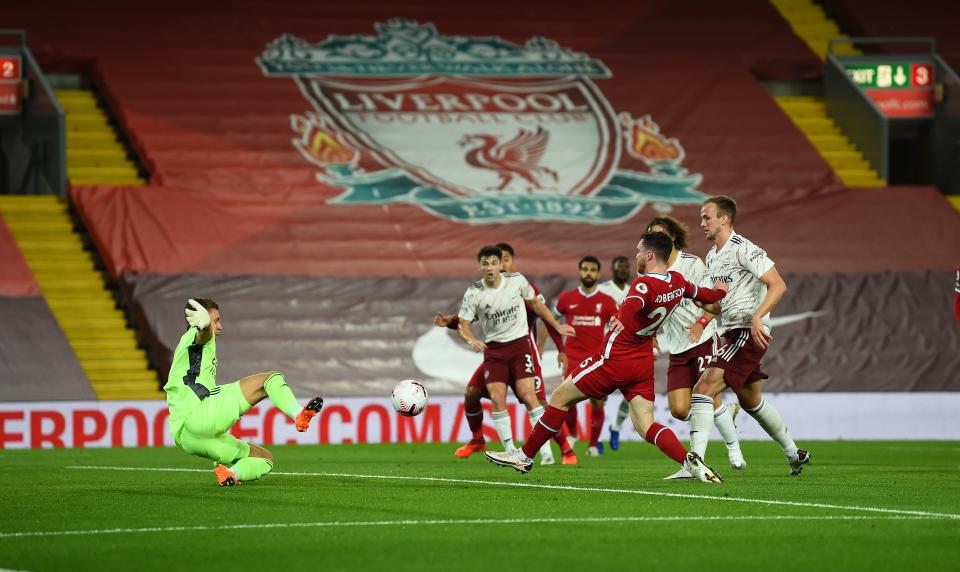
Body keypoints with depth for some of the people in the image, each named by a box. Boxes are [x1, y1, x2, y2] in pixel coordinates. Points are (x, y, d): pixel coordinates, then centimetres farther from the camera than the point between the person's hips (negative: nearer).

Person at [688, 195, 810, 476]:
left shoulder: (743, 250, -12)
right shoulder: (712, 256, 15)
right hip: (729, 333, 10)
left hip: (749, 332, -10)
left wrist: (757, 317, -28)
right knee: (751, 401, 22)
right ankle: (794, 453, 38)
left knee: (704, 388, -20)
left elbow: (778, 285, -18)